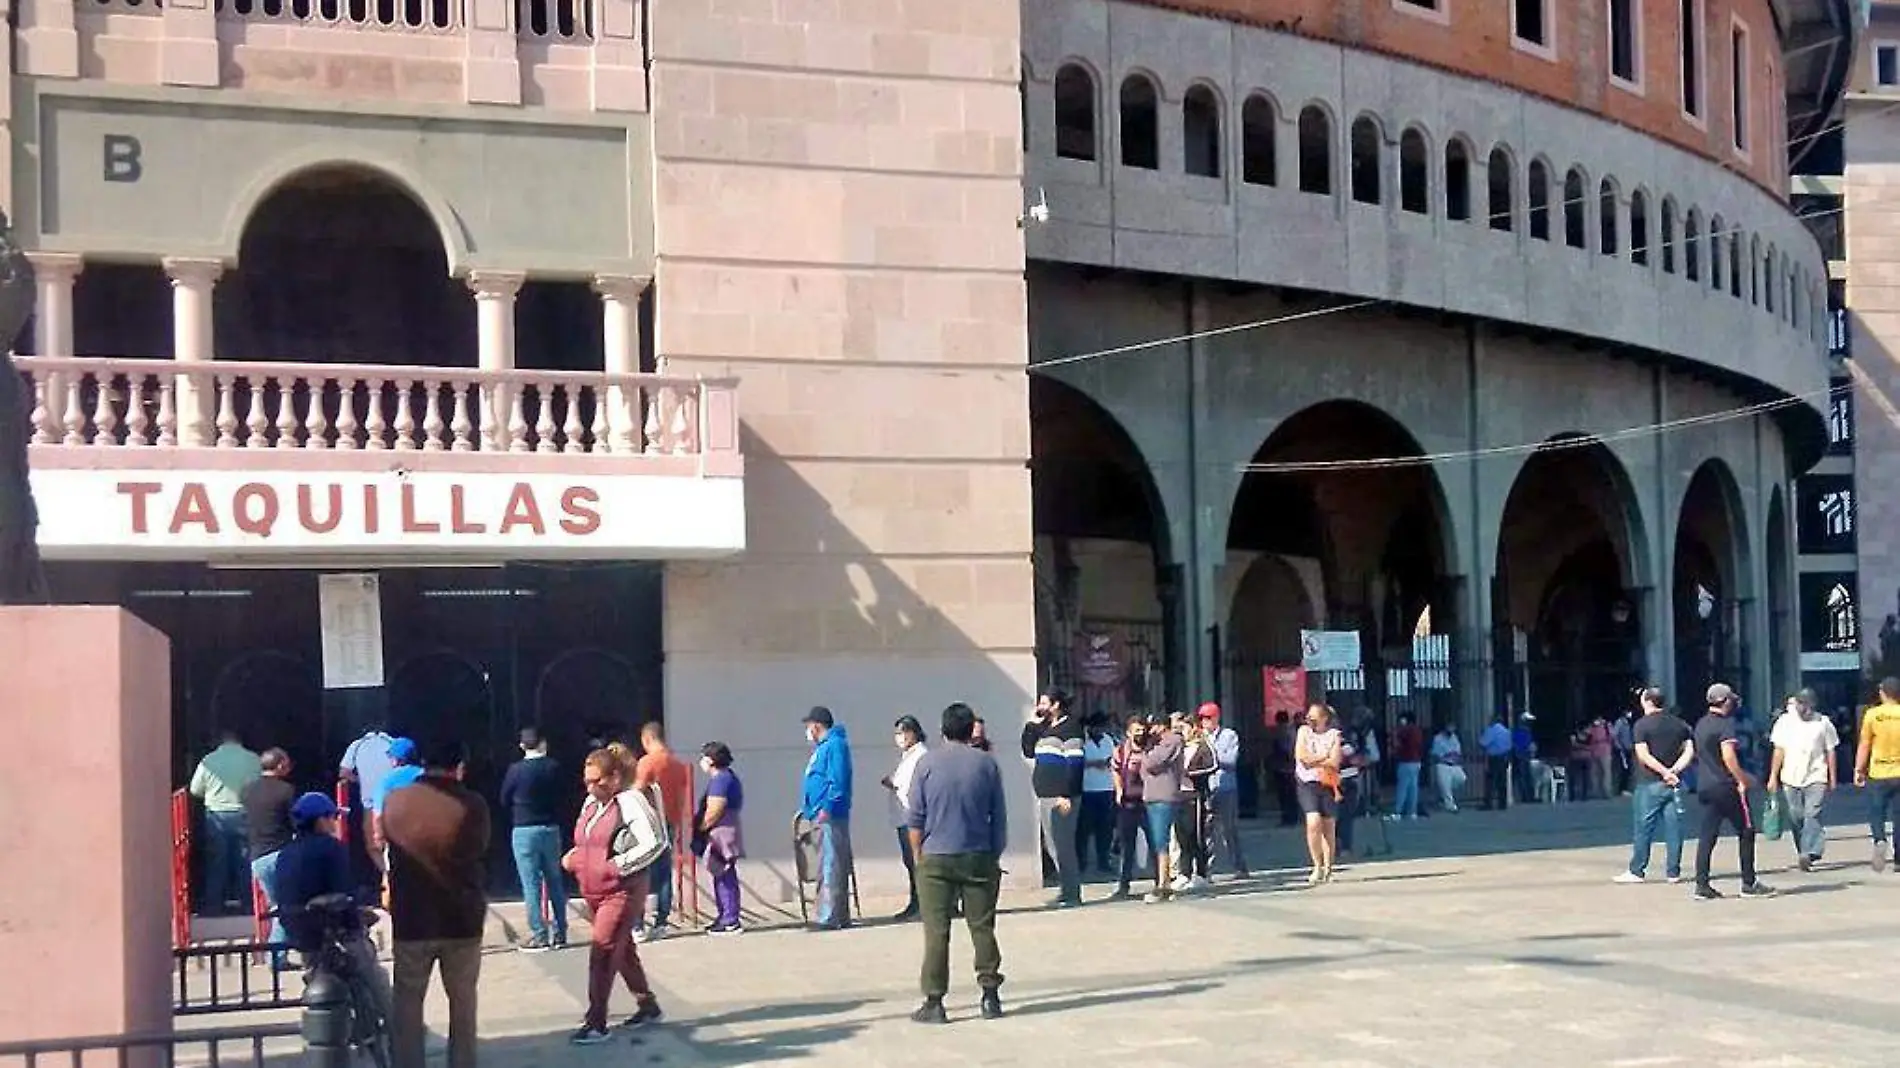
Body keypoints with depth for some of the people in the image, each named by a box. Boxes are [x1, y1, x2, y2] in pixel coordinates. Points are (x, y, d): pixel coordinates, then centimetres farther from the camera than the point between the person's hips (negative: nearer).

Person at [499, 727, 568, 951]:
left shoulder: (515, 770, -10)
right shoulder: (553, 767, -3)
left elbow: (505, 800, 1)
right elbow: (563, 798, 5)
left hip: (524, 831, -3)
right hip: (551, 829, 3)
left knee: (531, 885, 0)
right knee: (555, 882, 11)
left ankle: (539, 935, -1)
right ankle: (559, 933, 14)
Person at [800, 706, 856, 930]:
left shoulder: (835, 745, -11)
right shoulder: (822, 747, 20)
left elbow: (838, 782, -20)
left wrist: (826, 809, -24)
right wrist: (806, 809, 26)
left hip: (830, 817, -10)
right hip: (821, 815, 10)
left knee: (830, 866, -10)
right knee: (836, 866, 12)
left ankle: (829, 917, -12)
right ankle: (841, 916, 17)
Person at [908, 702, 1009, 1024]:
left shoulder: (928, 764, -2)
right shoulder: (986, 765, 2)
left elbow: (916, 819, -1)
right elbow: (999, 818, 6)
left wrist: (918, 856, 8)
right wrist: (995, 857, 14)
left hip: (936, 859, -1)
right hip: (979, 858, 1)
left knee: (936, 931, 0)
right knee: (982, 927, 9)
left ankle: (934, 1002, 0)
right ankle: (990, 995, 11)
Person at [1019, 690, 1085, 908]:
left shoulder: (1070, 726, -10)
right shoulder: (1045, 728, 17)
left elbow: (1074, 764, -17)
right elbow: (1028, 752, 20)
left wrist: (1065, 795, -22)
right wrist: (1031, 725, 11)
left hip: (1061, 798, -9)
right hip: (1045, 796, 9)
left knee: (1062, 845, -7)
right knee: (1052, 845, 12)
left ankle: (1072, 894, -2)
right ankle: (1065, 889, 21)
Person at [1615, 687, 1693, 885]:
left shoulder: (1642, 725, -7)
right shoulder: (1679, 724, 10)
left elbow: (1643, 756, -15)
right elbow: (1689, 751, 3)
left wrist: (1665, 772, -12)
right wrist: (1674, 770, -7)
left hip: (1650, 783, -5)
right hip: (1674, 783, 5)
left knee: (1643, 828, 1)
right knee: (1673, 827, 6)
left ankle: (1636, 871, 5)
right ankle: (1673, 872, 8)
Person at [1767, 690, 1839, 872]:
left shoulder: (1823, 723, 3)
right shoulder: (1785, 722, 5)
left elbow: (1830, 751, 8)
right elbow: (1779, 751, 8)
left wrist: (1832, 778, 5)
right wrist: (1773, 777, 5)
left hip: (1816, 777, -2)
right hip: (1790, 778, 2)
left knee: (1812, 815, -15)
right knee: (1796, 818, 6)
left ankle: (1808, 853, -24)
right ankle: (1801, 853, 16)